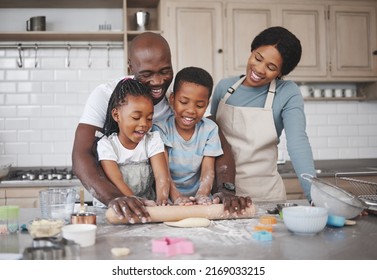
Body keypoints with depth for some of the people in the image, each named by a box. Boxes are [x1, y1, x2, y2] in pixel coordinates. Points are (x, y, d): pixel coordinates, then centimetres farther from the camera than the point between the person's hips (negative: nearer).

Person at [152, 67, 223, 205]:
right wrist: (176, 197, -32)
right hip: (167, 197, -1)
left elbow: (208, 169, -7)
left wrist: (202, 195, -27)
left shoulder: (210, 129, 0)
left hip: (197, 196, 1)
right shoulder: (161, 128, -6)